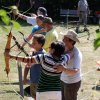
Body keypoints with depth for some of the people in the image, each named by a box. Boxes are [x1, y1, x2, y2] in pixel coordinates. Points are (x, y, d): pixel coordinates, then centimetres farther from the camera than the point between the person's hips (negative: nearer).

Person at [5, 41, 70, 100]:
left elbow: (27, 60, -14)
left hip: (43, 91, -3)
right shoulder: (63, 59, -9)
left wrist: (11, 56, -8)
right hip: (57, 92, 3)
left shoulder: (44, 58, -17)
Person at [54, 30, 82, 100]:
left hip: (72, 83, -7)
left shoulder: (76, 54, -29)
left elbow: (75, 71, -40)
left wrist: (63, 69, -59)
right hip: (63, 80, 7)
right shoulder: (64, 48, -8)